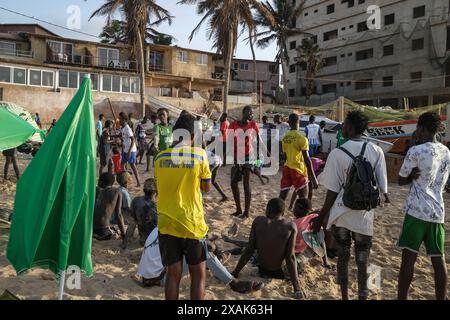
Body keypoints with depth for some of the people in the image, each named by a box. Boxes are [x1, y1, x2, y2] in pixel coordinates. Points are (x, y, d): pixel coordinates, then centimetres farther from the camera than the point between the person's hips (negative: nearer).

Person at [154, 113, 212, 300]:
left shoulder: (160, 157, 1)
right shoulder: (199, 154, -9)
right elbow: (207, 188, 0)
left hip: (167, 224, 3)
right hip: (192, 224, -3)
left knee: (173, 273, 13)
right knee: (198, 274, 13)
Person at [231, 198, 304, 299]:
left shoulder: (258, 221, -14)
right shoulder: (291, 226, -18)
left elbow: (249, 249, -11)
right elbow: (290, 257, -20)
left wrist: (235, 272, -1)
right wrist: (297, 288, -14)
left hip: (262, 270, 2)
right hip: (279, 273, -2)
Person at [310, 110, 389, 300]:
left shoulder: (337, 153, -12)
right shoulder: (376, 151, -6)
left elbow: (332, 191, -10)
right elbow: (382, 185, -1)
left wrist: (320, 217, -1)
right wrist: (385, 196, 21)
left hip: (341, 213, 0)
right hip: (364, 214, 1)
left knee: (342, 256, 16)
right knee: (362, 259, 11)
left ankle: (344, 296, 27)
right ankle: (362, 296, 20)